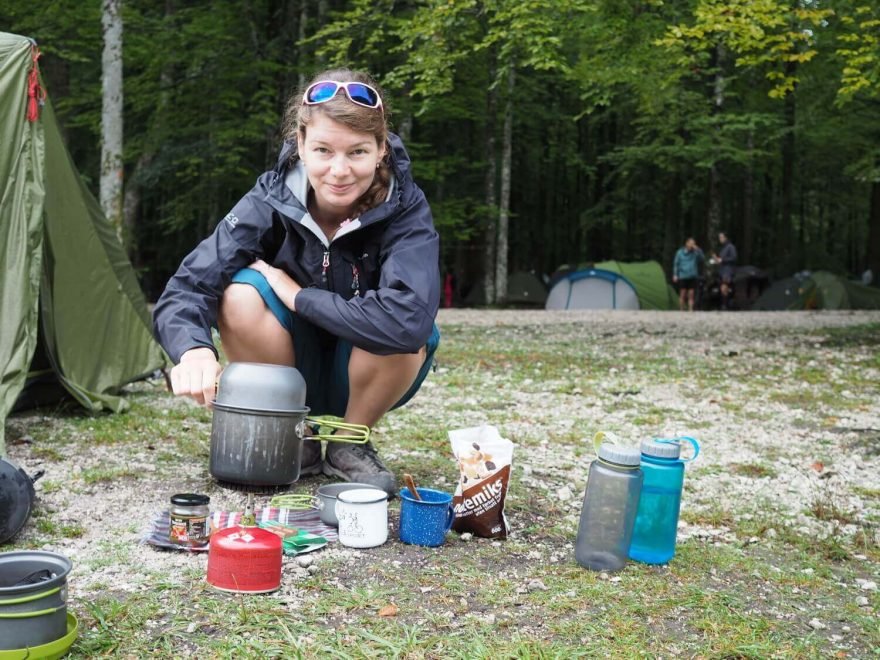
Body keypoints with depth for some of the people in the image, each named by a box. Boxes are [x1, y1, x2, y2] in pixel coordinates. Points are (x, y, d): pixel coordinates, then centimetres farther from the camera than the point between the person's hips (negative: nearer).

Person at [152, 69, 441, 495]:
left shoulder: (405, 208, -23)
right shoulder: (271, 201, -18)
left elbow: (408, 320, -40)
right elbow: (184, 291, -25)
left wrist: (298, 295, -29)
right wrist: (193, 349, -48)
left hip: (366, 377, -1)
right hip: (289, 379, 1)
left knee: (402, 331, -33)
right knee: (241, 295, -27)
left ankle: (351, 446, -4)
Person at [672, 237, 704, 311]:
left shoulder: (695, 252, 6)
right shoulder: (680, 252, 5)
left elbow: (702, 260, -7)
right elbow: (676, 264, 6)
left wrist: (698, 250, -14)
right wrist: (675, 275, -2)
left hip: (693, 277, 1)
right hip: (683, 277, -1)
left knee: (691, 294, 0)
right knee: (683, 294, -1)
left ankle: (690, 310, 2)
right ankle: (681, 310, 6)